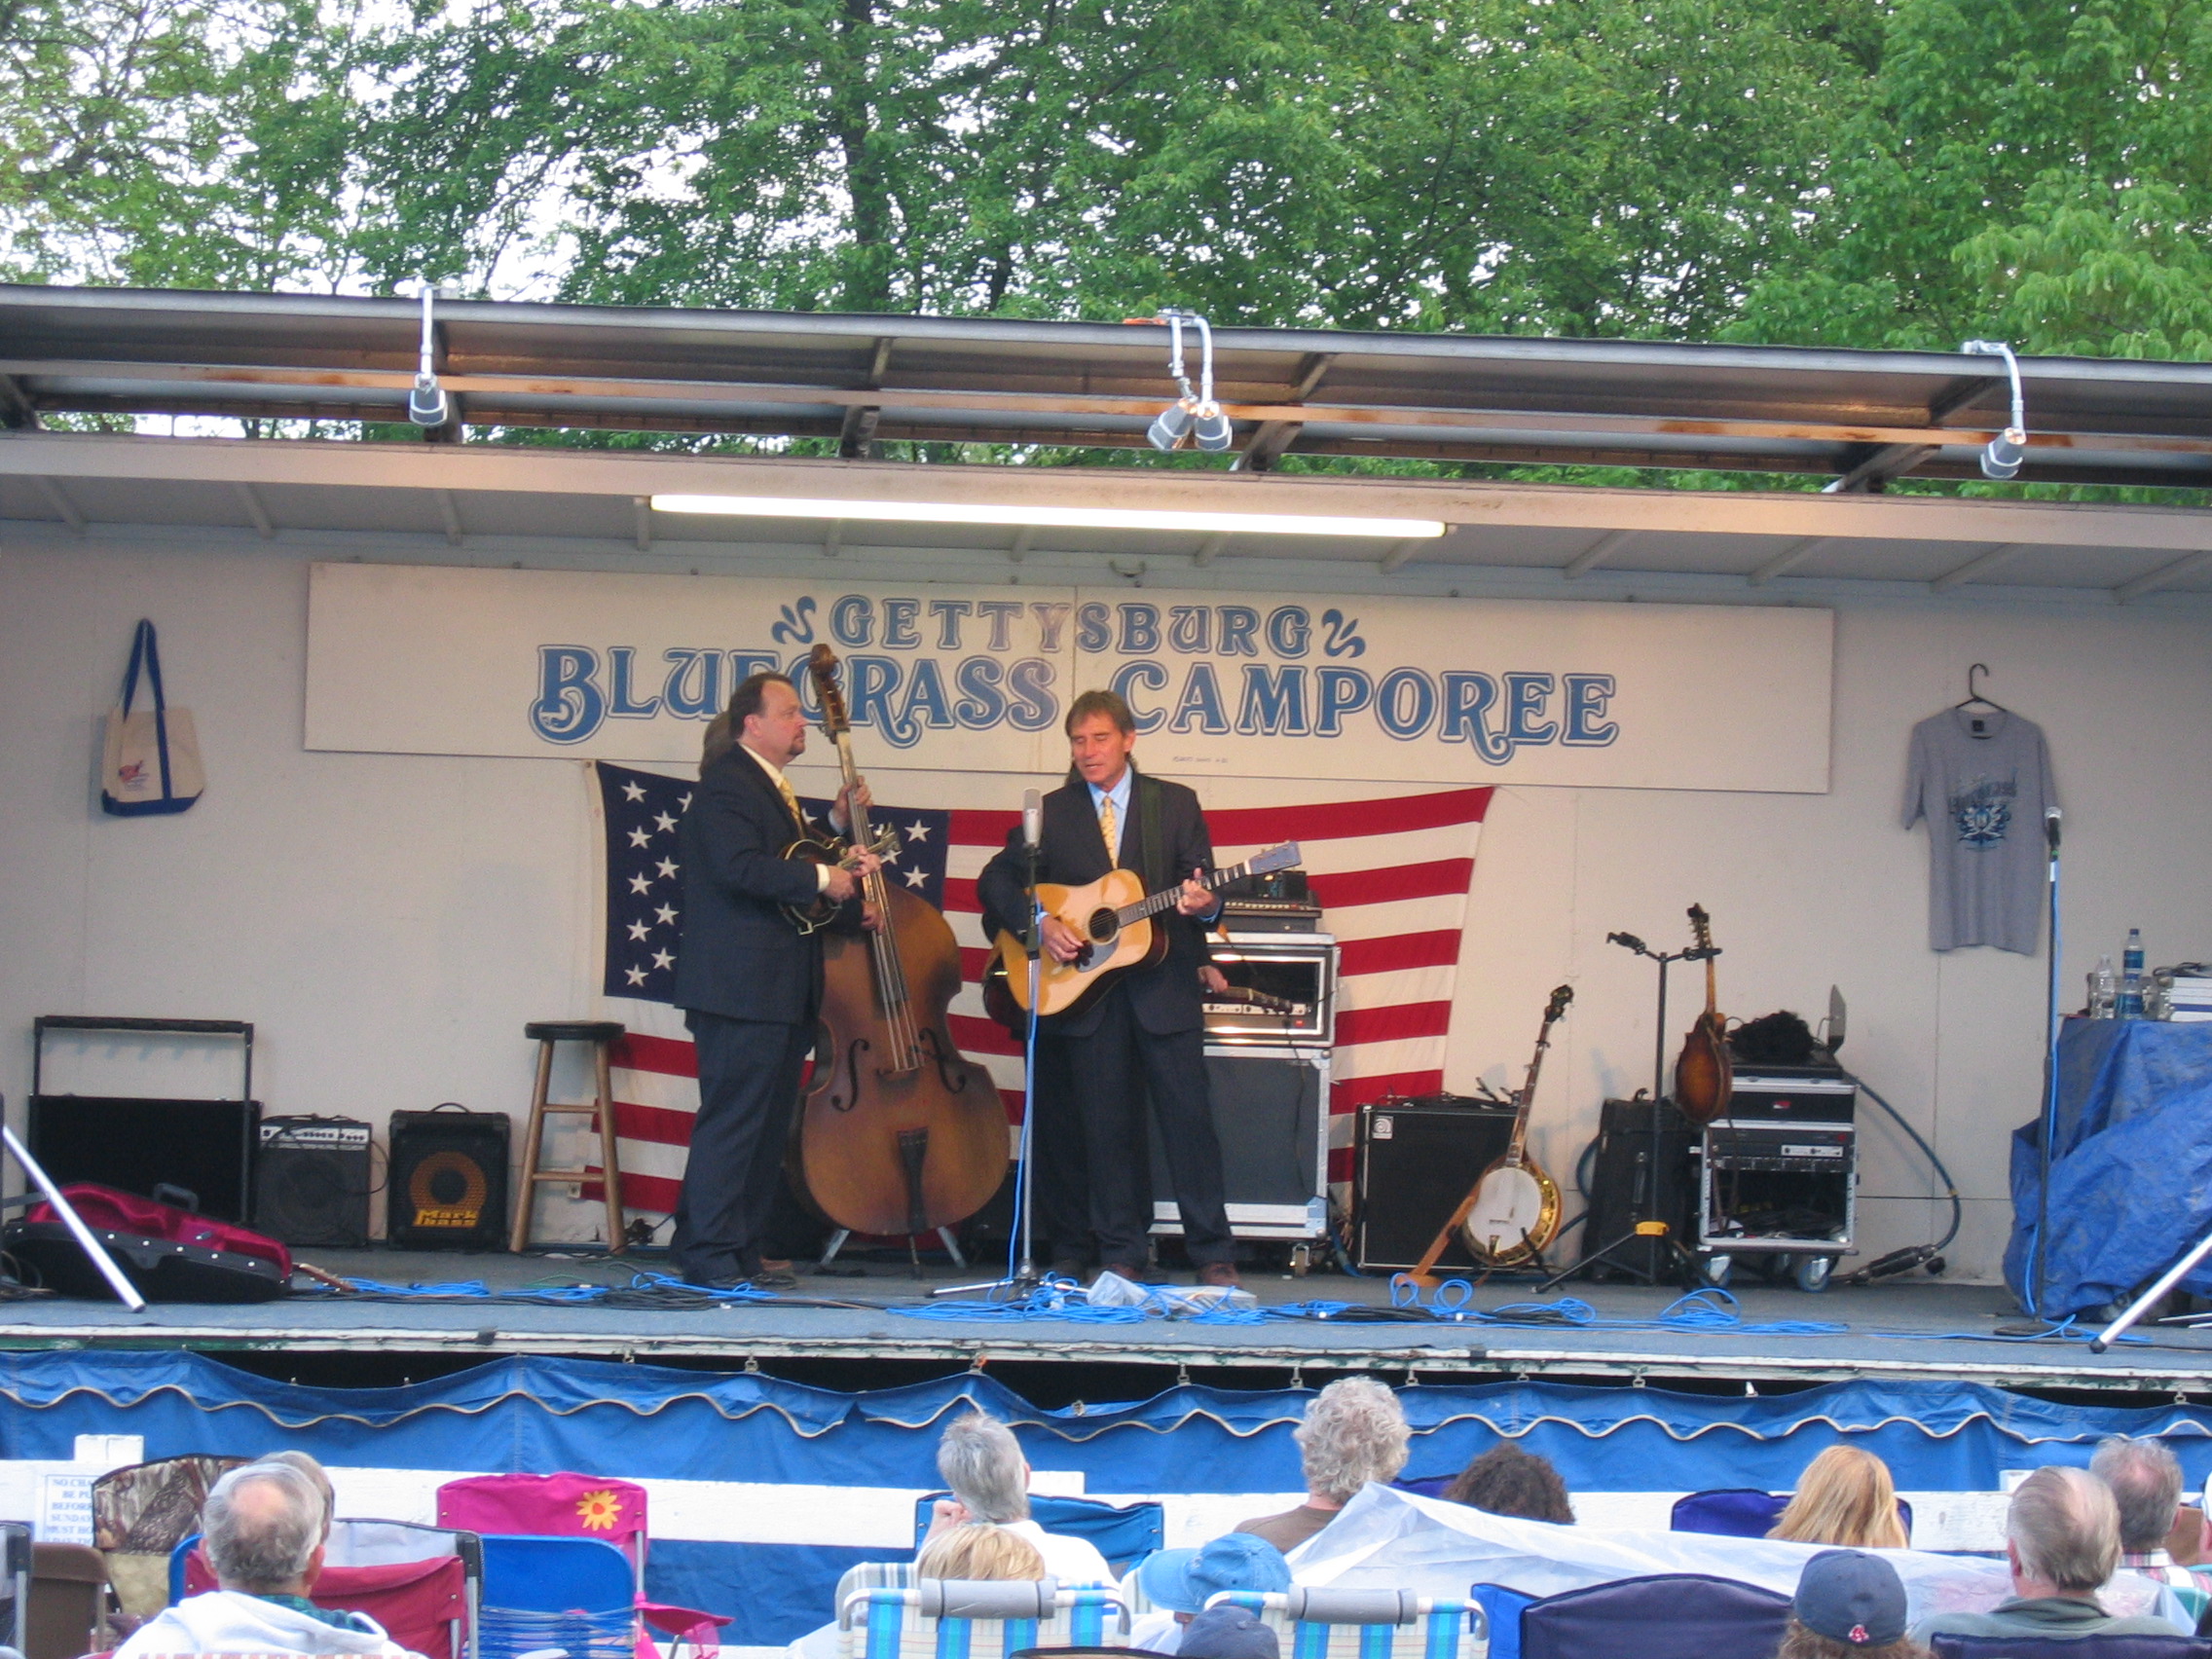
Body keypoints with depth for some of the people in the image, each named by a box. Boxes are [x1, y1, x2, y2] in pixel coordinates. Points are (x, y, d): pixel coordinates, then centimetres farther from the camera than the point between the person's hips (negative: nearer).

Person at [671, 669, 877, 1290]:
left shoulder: (772, 790, 22)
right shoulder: (726, 784, -10)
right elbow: (739, 866, -24)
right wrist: (821, 878, -18)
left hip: (782, 991, 11)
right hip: (740, 987, -11)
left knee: (768, 1126, 12)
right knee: (732, 1120, -10)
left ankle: (742, 1254, 17)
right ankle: (708, 1256, -8)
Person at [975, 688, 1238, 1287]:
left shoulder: (1176, 804, 6)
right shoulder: (1052, 812, 9)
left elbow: (1202, 888, 3)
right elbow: (995, 882, 9)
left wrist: (1204, 903, -21)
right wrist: (1039, 923, -8)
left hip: (1165, 984, -1)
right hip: (1085, 989, 1)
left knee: (1188, 1116, -4)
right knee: (1107, 1125, 4)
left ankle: (1213, 1253, 2)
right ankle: (1121, 1253, 12)